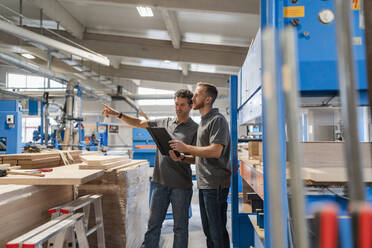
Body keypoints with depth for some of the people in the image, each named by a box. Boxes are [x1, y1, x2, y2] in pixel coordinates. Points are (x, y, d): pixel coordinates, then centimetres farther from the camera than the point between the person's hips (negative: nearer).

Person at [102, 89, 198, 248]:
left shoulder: (195, 129, -1)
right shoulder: (164, 123, 12)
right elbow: (139, 123, 12)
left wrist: (181, 157, -25)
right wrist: (118, 114, 1)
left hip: (181, 185, -4)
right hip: (160, 181, 4)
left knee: (180, 226, 7)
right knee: (153, 222, 9)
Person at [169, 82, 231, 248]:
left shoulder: (217, 120, -9)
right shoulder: (203, 122, 20)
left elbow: (215, 151, -23)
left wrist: (186, 148, -16)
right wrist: (183, 158, 4)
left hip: (216, 184, -9)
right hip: (204, 184, 9)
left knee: (217, 230, -2)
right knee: (208, 229, 17)